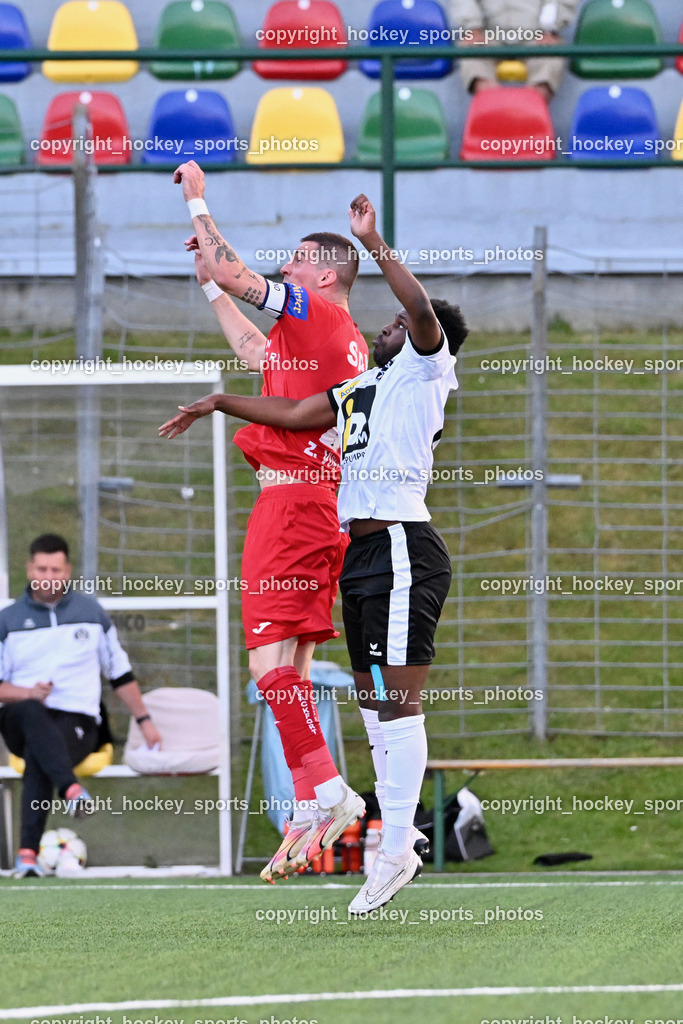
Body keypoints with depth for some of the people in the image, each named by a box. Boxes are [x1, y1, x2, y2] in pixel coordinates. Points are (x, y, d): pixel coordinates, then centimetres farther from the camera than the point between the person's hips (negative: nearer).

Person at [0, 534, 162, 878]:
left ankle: (28, 851, -47)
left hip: (77, 721, 0)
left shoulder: (91, 613, 16)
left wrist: (144, 720, 21)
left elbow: (120, 673, 23)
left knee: (37, 757, -35)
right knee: (31, 712, -40)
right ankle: (71, 789, -61)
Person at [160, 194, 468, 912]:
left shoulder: (424, 368, -1)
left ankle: (396, 849, -14)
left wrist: (375, 245, -19)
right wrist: (216, 403, 30)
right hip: (360, 552, 10)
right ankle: (396, 839, 14)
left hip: (401, 548, -10)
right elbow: (296, 415, 29)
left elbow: (423, 311, -20)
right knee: (373, 698, 10)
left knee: (399, 698, -12)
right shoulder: (360, 387, 23)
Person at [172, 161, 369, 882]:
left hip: (292, 498, -9)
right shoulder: (348, 339, 20)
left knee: (269, 661, -14)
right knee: (291, 671, 8)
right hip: (322, 506, 9)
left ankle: (325, 790, -21)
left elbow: (228, 271, -9)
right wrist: (210, 284, 40)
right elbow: (255, 351, 36)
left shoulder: (315, 311, -6)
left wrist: (196, 200, 4)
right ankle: (309, 818, 6)